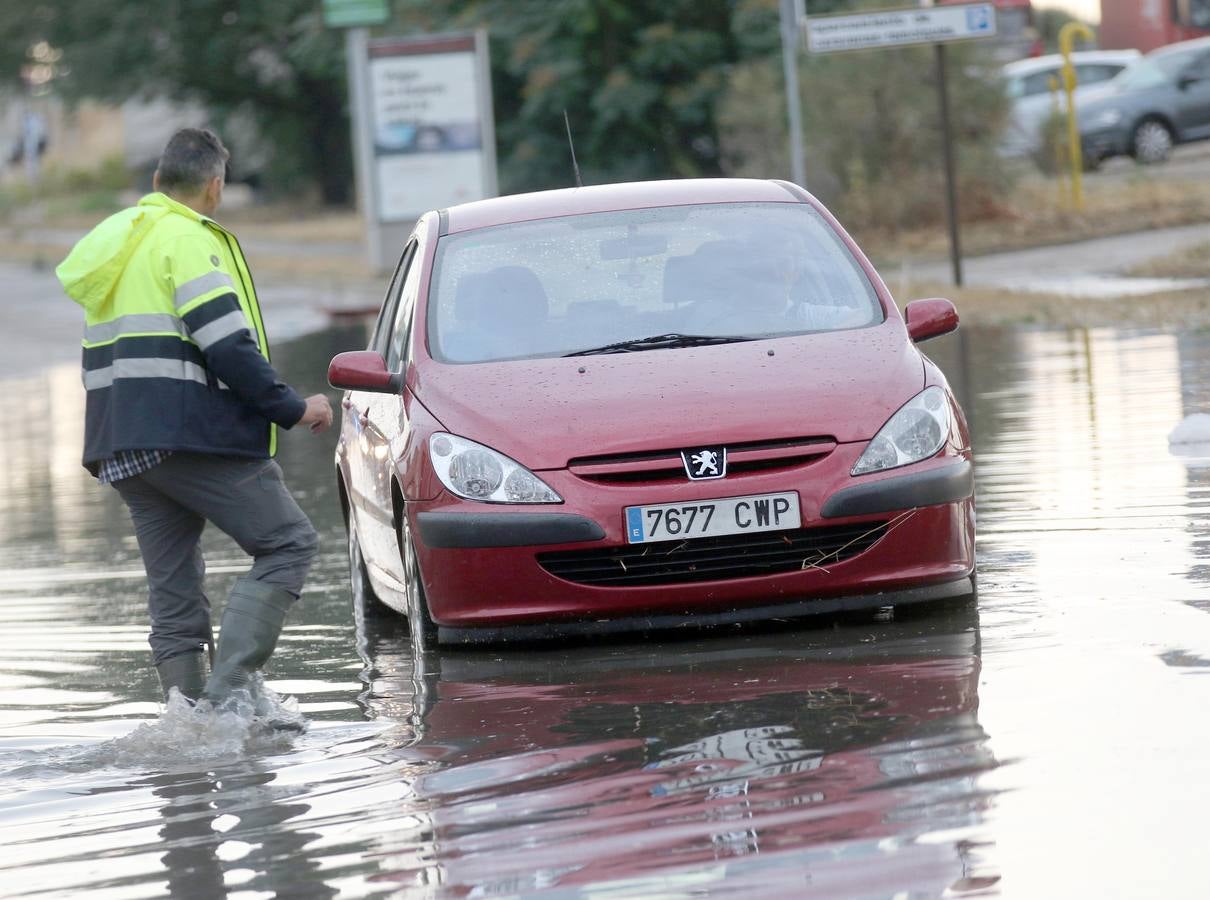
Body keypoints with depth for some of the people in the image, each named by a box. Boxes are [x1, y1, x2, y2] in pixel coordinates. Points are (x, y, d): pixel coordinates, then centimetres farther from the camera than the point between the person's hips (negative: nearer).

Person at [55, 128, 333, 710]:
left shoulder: (115, 242, 20)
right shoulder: (188, 240, -8)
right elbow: (229, 348, -16)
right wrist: (292, 409, -8)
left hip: (120, 443, 9)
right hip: (191, 436, -9)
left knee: (173, 592, 10)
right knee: (288, 544, -4)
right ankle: (229, 685, -16)